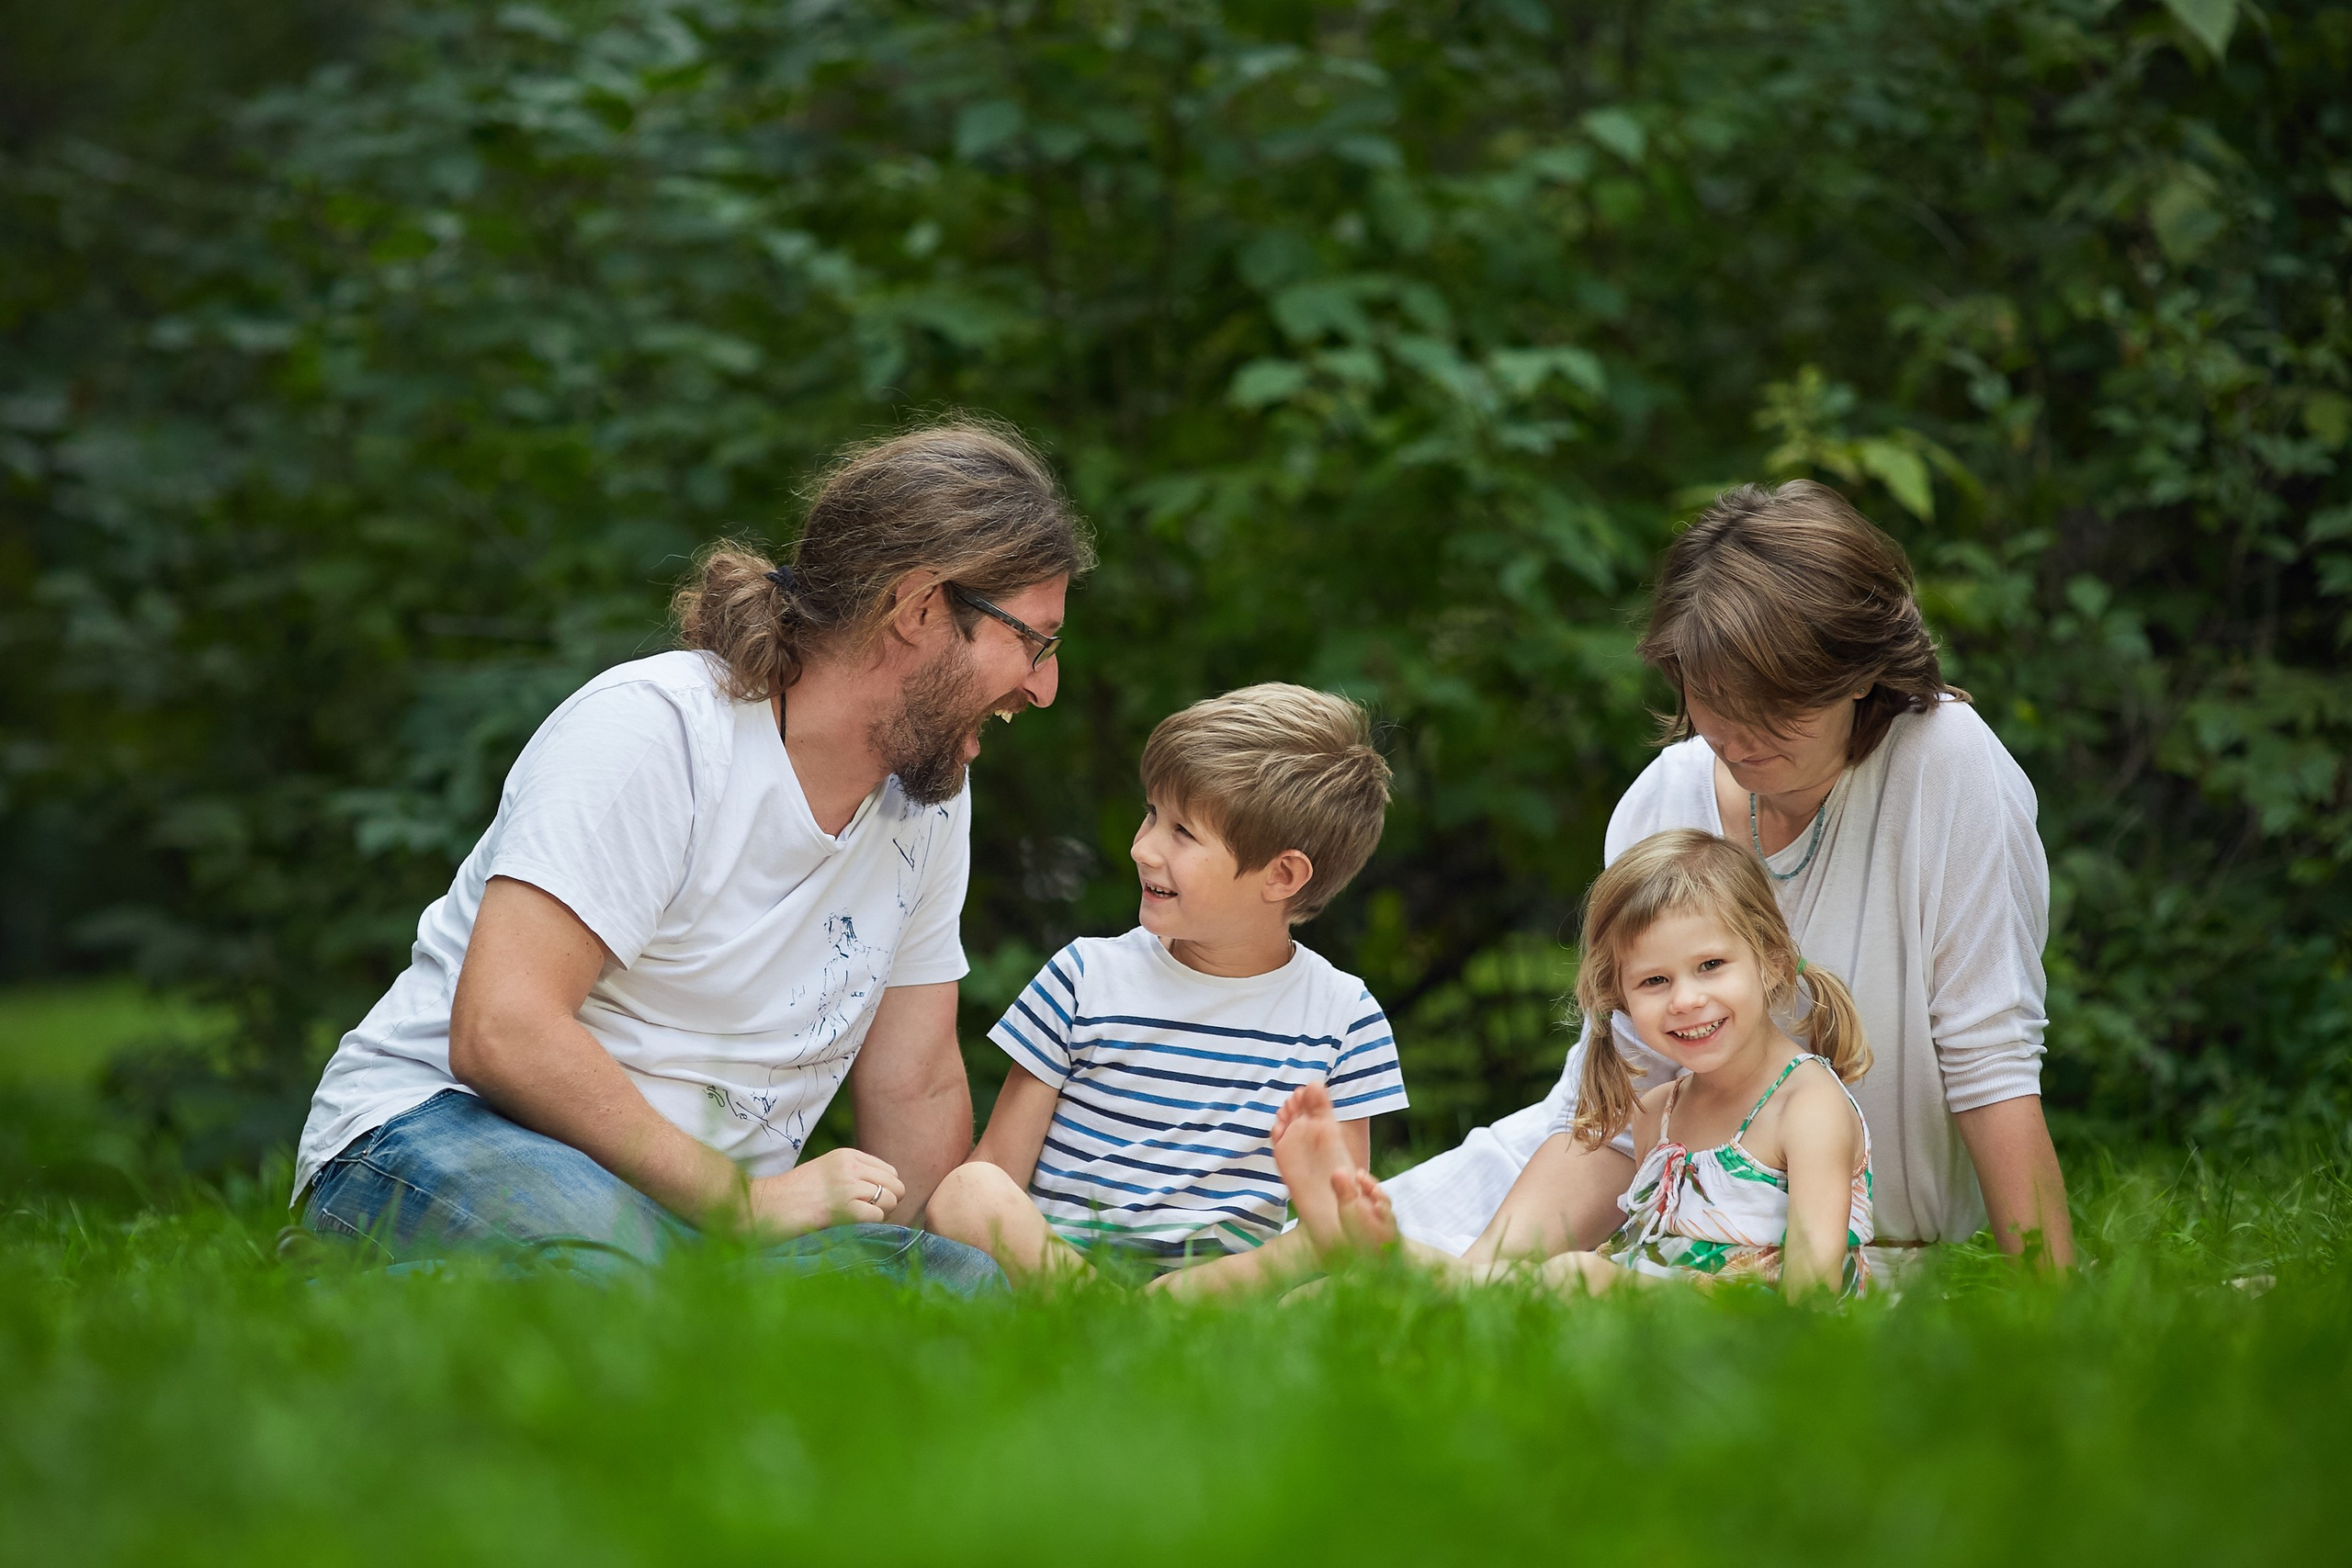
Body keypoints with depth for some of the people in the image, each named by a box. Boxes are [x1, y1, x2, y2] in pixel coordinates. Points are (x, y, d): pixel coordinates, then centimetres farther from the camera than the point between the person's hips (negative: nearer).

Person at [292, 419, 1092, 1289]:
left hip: (702, 1206, 8)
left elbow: (915, 1091, 15)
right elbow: (502, 1034, -25)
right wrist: (744, 1201, -25)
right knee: (610, 1249, -43)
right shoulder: (652, 727, -16)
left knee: (976, 1282, -22)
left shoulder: (931, 791, 9)